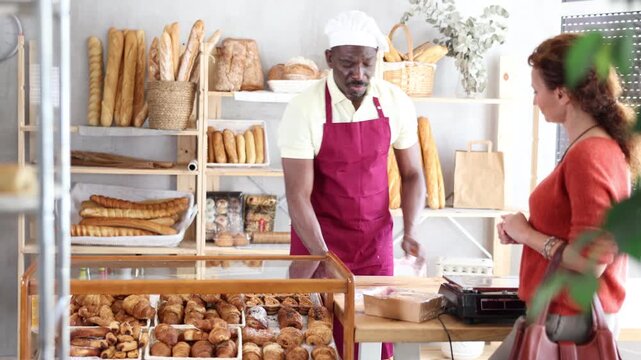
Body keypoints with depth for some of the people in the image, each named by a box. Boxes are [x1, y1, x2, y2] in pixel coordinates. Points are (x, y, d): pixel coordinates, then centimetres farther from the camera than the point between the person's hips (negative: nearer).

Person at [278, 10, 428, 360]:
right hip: (318, 243, -3)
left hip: (376, 242, 3)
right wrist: (324, 258, -26)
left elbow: (412, 173, 5)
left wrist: (410, 231, -11)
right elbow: (298, 196, -17)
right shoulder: (305, 109, -16)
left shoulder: (396, 103, -5)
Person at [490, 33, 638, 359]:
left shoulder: (589, 155, -22)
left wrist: (526, 234, -12)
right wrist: (525, 231, 5)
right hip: (571, 313, 9)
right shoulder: (602, 146, 8)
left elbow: (590, 261, -24)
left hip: (567, 322, -9)